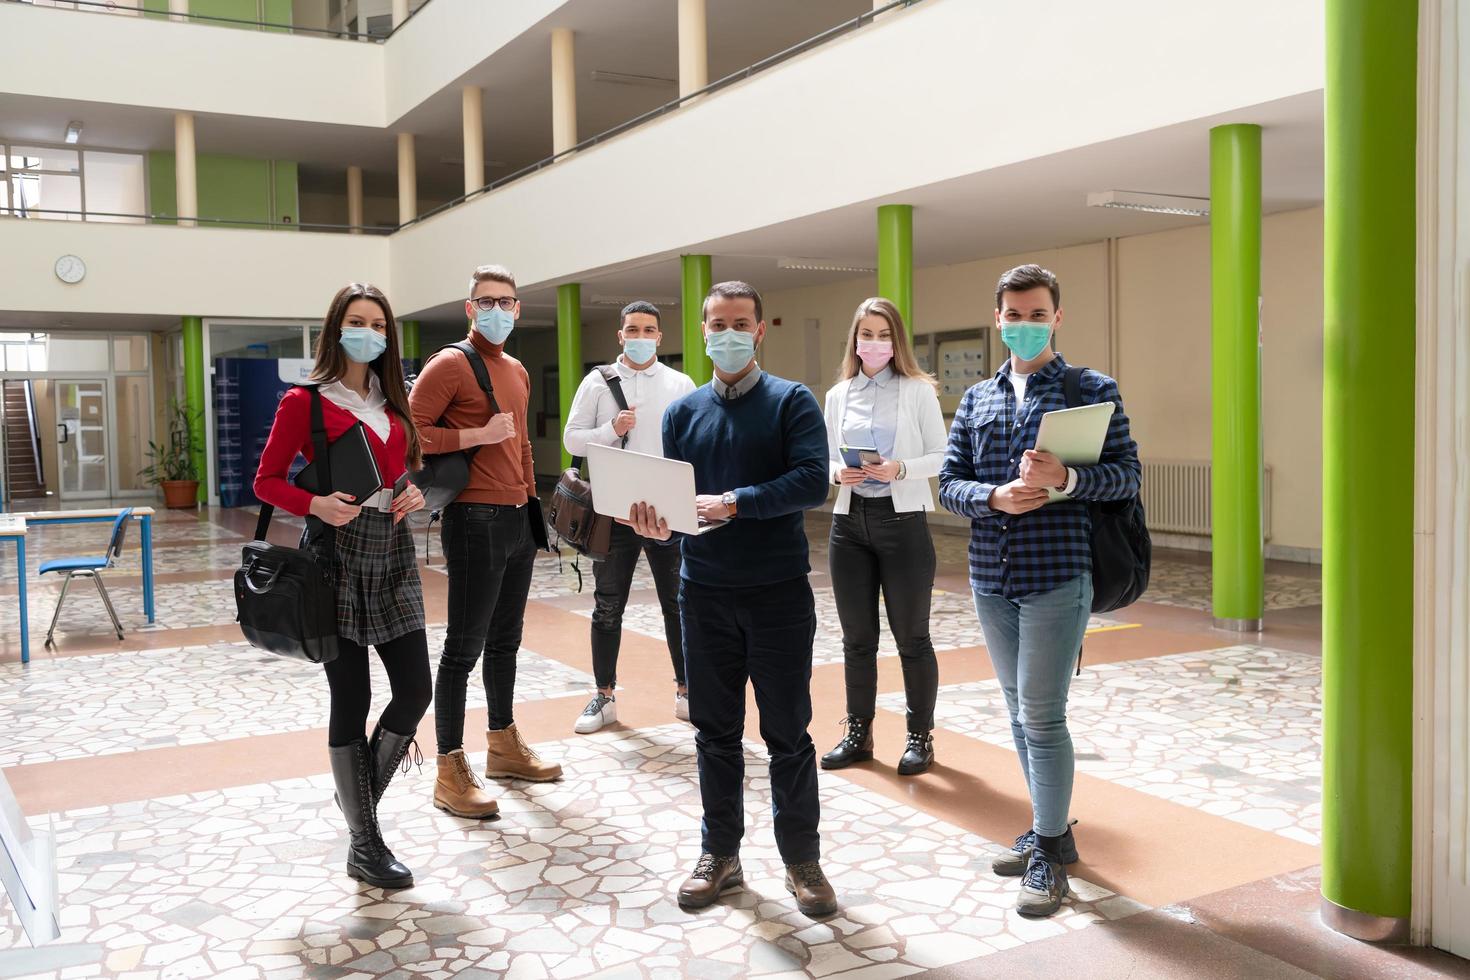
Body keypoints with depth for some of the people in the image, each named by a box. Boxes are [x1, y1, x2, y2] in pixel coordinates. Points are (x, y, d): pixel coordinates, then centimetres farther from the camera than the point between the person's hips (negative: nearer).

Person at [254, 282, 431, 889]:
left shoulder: (394, 401, 13)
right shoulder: (305, 401, -4)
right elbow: (267, 481, -2)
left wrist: (415, 493, -1)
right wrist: (316, 505, -20)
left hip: (393, 551, 6)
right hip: (337, 552, -5)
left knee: (415, 691, 3)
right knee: (351, 700, 0)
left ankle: (359, 792, 29)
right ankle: (364, 845, 13)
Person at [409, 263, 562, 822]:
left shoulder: (517, 371, 16)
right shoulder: (450, 364, -8)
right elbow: (409, 432, -15)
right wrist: (478, 435, -19)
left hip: (518, 520, 8)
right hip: (476, 520, -8)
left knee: (505, 641, 17)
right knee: (465, 646, -4)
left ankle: (504, 745, 30)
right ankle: (451, 771, 4)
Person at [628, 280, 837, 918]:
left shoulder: (792, 402, -3)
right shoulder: (683, 412, 9)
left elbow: (813, 482, -17)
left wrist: (732, 502, -25)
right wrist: (660, 523, -17)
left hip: (779, 593, -3)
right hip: (705, 592, 3)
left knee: (787, 734, 5)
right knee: (715, 731, 12)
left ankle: (802, 861, 20)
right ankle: (720, 854, 26)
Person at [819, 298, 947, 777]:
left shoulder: (918, 390, -3)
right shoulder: (838, 395, 9)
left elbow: (941, 457, -4)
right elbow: (828, 458, 12)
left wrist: (900, 469, -21)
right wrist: (838, 472, -10)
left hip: (902, 519, -4)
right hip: (850, 521, 4)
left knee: (912, 636, 5)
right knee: (857, 637, 11)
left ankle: (920, 736, 18)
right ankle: (858, 733, 23)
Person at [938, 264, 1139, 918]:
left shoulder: (1093, 390, 1)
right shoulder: (977, 399, 14)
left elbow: (1127, 473, -4)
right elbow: (949, 482, 8)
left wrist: (1066, 478, -22)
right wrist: (995, 497, -12)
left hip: (1058, 575, -5)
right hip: (991, 578, 5)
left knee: (1041, 716, -6)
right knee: (1021, 714, 14)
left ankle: (1049, 857, 8)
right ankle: (1051, 828, 30)